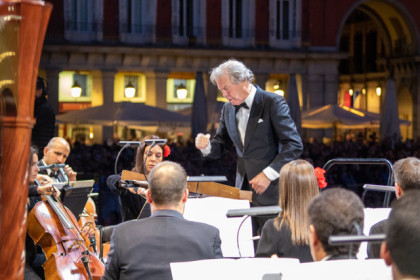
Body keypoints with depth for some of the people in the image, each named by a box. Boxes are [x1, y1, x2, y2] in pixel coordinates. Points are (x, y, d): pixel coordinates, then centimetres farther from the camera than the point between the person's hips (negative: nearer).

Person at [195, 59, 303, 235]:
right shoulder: (228, 109, 12)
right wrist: (206, 146, -5)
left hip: (271, 193, -5)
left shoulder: (273, 103, -8)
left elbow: (295, 145, -12)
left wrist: (268, 174, -19)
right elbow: (221, 146, 19)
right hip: (244, 191, 6)